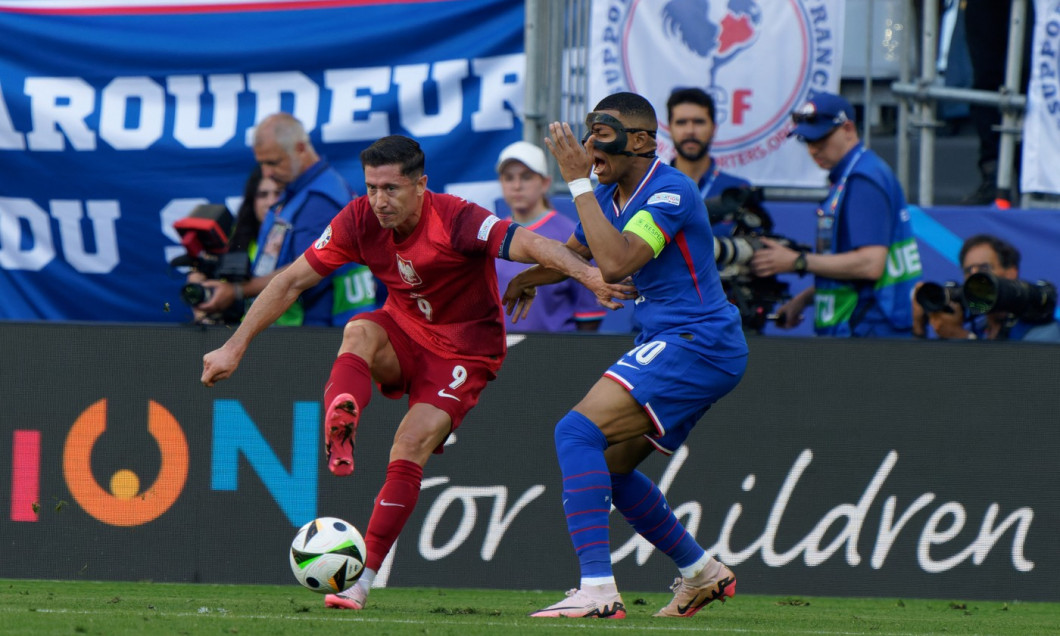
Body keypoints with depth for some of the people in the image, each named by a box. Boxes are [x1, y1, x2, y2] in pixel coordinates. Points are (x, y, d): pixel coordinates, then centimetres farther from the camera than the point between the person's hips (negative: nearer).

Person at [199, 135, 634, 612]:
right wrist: (235, 347, -8)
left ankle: (364, 578, -18)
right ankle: (339, 431, -52)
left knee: (411, 446, -22)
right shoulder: (359, 221, -13)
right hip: (403, 335, 4)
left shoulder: (455, 220, -28)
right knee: (359, 331, -30)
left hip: (466, 351, -4)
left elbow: (529, 245, -41)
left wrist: (591, 276, -58)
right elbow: (292, 282, -6)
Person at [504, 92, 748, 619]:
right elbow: (574, 252, 31)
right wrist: (525, 278, 12)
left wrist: (578, 182, -27)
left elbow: (616, 263, -31)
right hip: (670, 345, 10)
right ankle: (701, 573, 32)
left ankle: (597, 590, -28)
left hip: (697, 345, -10)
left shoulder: (670, 192, -18)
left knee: (578, 431, -21)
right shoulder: (611, 195, 11)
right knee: (607, 466, 17)